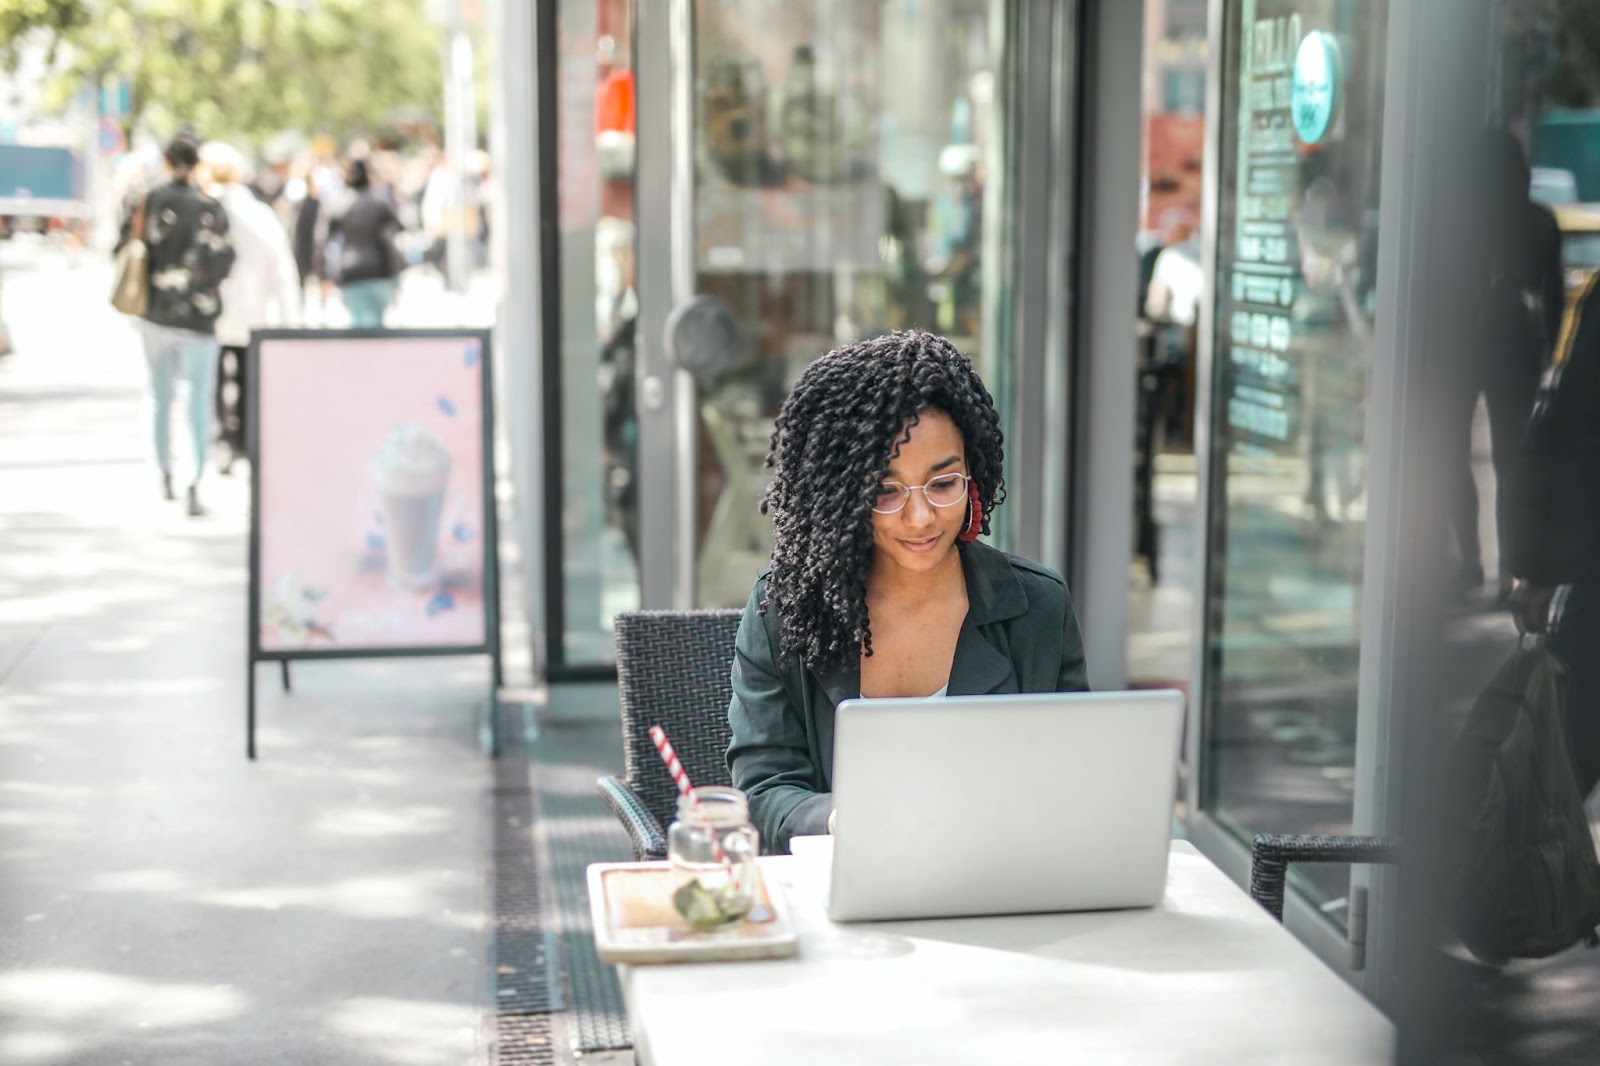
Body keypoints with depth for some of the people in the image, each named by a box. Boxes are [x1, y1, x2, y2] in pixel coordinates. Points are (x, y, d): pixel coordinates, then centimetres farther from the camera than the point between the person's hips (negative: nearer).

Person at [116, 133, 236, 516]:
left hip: (155, 316, 3)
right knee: (200, 402, -1)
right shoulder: (210, 209, -11)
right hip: (198, 319, -3)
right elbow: (221, 262, -12)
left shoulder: (146, 203, -2)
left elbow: (123, 251, 1)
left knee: (162, 398, 18)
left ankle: (166, 476, 30)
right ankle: (195, 486, -13)